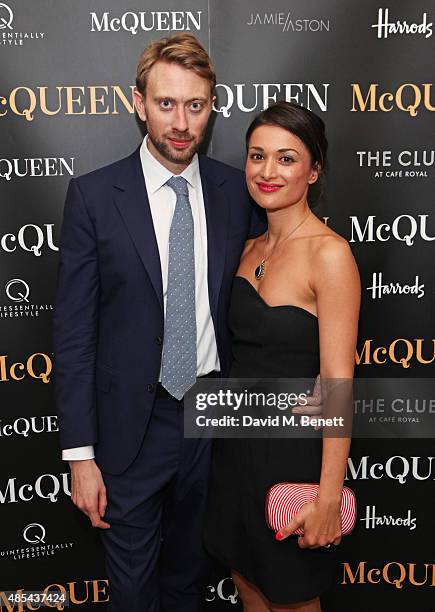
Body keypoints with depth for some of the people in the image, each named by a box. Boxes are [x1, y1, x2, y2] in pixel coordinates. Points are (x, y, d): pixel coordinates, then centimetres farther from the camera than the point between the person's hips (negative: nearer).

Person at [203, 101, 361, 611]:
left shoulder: (328, 253, -18)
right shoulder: (251, 250, 5)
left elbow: (338, 382, -19)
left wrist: (329, 498, -18)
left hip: (293, 449, -6)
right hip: (237, 440, 7)